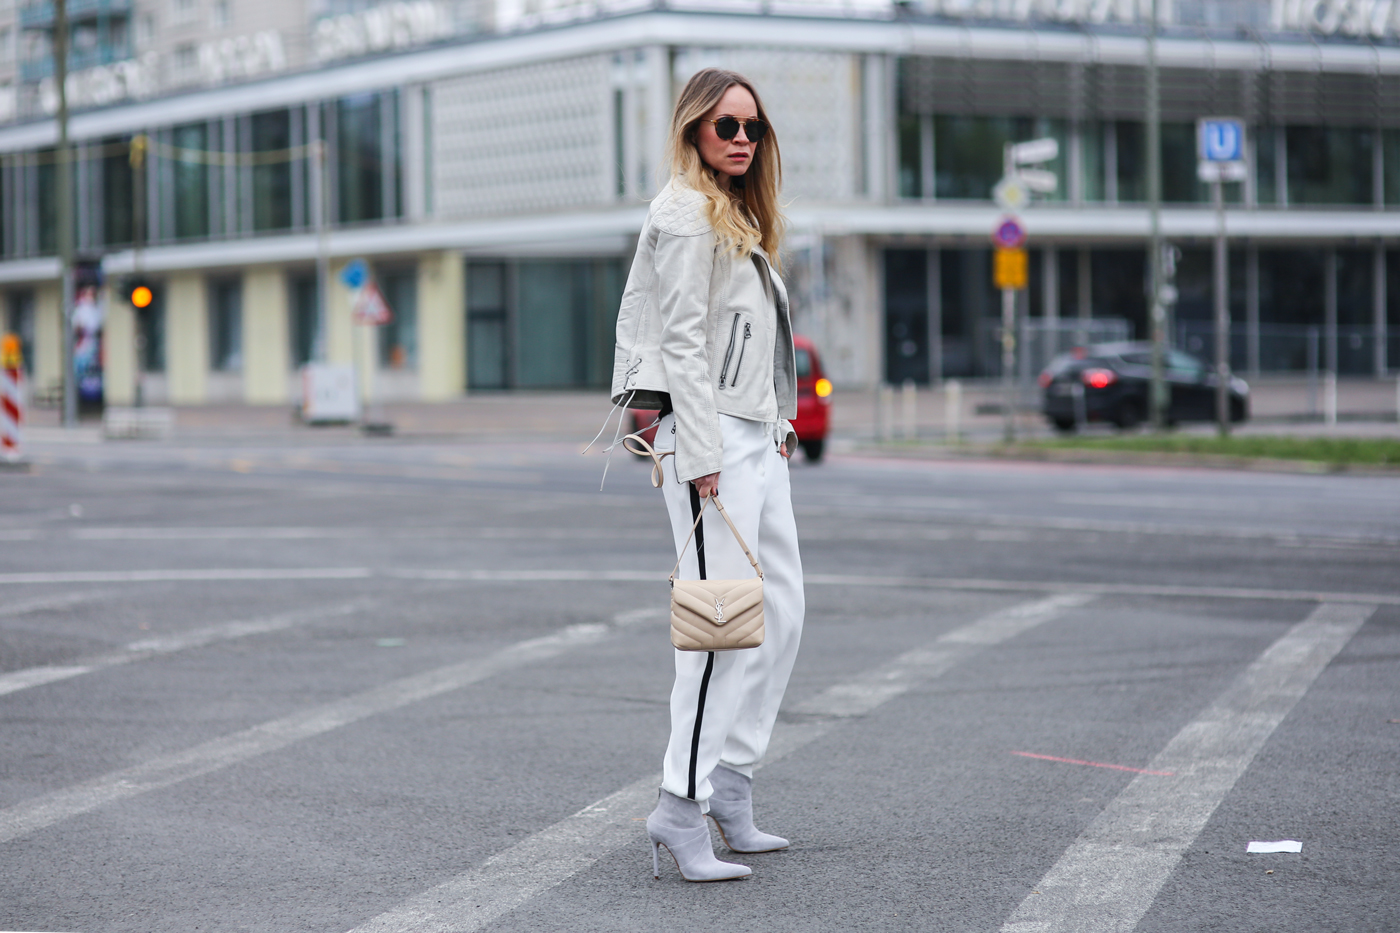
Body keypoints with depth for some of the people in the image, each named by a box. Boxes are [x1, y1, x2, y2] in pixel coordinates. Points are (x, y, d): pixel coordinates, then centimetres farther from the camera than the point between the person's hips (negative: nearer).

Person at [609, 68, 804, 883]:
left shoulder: (739, 218, 21)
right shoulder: (686, 214, -8)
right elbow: (682, 344, -15)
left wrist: (778, 426, 16)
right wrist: (702, 455, -19)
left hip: (755, 436, 10)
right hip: (709, 434, -10)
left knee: (782, 610, 10)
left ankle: (730, 788, 16)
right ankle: (682, 807, -11)